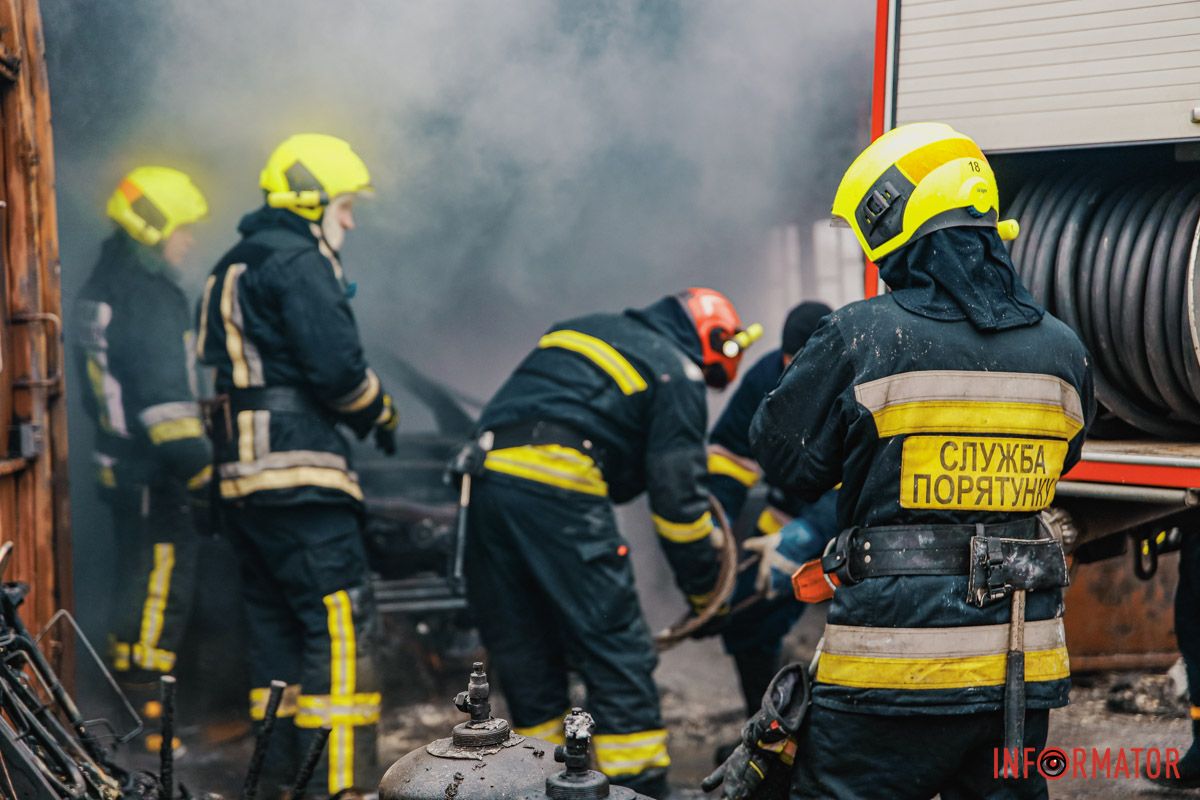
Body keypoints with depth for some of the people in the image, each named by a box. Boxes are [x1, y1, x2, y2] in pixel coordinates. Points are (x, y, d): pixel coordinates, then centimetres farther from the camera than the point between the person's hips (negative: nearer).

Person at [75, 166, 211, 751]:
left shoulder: (102, 290, 15)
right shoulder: (150, 299, -17)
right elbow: (166, 398, -23)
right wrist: (200, 473, -22)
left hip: (120, 459, 10)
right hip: (155, 474, -10)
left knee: (138, 586, 17)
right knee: (161, 591, -5)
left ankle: (127, 698, 24)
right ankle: (145, 719, -3)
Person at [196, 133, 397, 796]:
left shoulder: (230, 270, 21)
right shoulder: (299, 263, -9)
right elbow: (336, 366, -18)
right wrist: (381, 413, -1)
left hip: (240, 472, 10)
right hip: (299, 472, -10)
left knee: (274, 620, 15)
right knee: (341, 624, -10)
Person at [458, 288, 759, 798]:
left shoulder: (583, 331, 30)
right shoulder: (676, 372, 8)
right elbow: (678, 494, 4)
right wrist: (703, 590, 13)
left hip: (485, 469, 7)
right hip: (556, 489, -7)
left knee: (525, 659, 15)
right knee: (619, 654, -1)